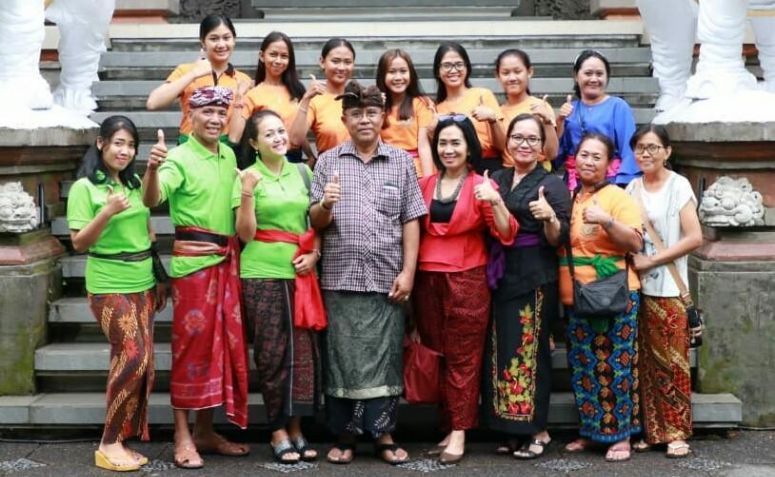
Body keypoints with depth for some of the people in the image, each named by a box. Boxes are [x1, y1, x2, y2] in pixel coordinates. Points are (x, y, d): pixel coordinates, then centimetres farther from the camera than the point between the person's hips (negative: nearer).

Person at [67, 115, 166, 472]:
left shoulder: (135, 183, 10)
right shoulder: (84, 187, -7)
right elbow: (79, 243, -10)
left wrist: (158, 276, 16)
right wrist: (107, 213, -24)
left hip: (143, 283, 6)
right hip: (109, 286, -6)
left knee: (140, 362, 3)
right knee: (134, 357, -14)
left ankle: (122, 440, 12)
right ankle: (109, 445, -3)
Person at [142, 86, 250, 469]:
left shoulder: (229, 156, 12)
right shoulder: (179, 158, -10)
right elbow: (152, 199, -28)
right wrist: (152, 169, -44)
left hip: (227, 260, 7)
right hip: (193, 261, -7)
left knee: (222, 343, 10)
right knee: (192, 344, -4)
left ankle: (206, 431, 20)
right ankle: (183, 436, 4)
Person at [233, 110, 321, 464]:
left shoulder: (303, 173, 9)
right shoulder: (246, 177, -1)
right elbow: (245, 234, -5)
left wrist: (315, 254, -2)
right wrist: (247, 194, -17)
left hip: (301, 273, 3)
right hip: (262, 274, -3)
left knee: (303, 350, 3)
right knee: (271, 353, 0)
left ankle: (296, 427, 13)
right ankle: (278, 430, 9)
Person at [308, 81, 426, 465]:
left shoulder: (401, 161, 7)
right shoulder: (328, 161, 7)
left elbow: (411, 221, 5)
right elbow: (315, 222, 6)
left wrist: (408, 272, -3)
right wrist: (324, 205, -17)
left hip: (386, 278, 0)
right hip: (340, 278, 0)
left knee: (384, 356, 4)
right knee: (342, 357, 4)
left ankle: (383, 434, 15)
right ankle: (344, 435, 14)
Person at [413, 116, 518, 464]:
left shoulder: (481, 186, -2)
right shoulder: (425, 185, 10)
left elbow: (506, 235, -10)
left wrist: (496, 202, -25)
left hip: (467, 281, -4)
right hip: (427, 280, 4)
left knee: (462, 357, 0)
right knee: (436, 354, 7)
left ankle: (459, 432, 3)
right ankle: (447, 425, 16)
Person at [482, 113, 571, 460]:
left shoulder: (552, 184, -1)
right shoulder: (497, 180, 14)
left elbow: (558, 239, -6)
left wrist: (550, 216, -25)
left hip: (534, 279, -5)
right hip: (500, 277, 5)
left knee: (529, 350, -4)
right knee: (501, 351, 5)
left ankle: (537, 431, 6)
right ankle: (513, 428, 14)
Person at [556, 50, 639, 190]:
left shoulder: (618, 106, -1)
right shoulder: (570, 108, 12)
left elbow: (628, 149, -7)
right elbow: (556, 151, 11)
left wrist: (622, 186, -16)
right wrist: (560, 121, -3)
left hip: (609, 182, -4)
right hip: (574, 183, 4)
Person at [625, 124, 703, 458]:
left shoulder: (678, 186, -3)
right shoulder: (631, 188, 11)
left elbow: (694, 237, -11)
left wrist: (651, 260, -13)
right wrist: (632, 260, -5)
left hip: (668, 289, -4)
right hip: (637, 286, 4)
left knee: (671, 361, -2)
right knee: (645, 362, 4)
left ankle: (676, 432, 5)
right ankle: (650, 429, 12)